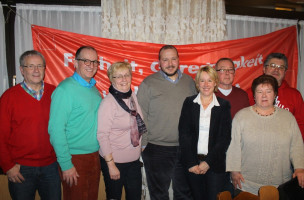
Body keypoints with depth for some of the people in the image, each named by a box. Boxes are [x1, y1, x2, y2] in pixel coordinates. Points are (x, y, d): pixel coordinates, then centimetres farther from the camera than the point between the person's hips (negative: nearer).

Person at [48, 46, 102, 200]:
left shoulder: (94, 89, 8)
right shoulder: (65, 89, -15)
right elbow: (56, 129, -18)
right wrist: (66, 164, -17)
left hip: (94, 156, 7)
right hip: (74, 158, -7)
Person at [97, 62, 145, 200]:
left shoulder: (133, 96, 2)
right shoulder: (108, 102, -17)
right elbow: (102, 135, -17)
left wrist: (141, 147, 11)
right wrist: (111, 165, -16)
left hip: (134, 159, 6)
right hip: (115, 160, -6)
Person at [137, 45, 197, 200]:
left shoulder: (189, 81, 6)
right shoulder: (149, 83, -6)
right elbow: (140, 117, -5)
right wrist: (144, 144, -9)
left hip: (185, 148, 4)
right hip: (157, 149, -3)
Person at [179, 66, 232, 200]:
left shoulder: (224, 105, 2)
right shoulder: (189, 103, 3)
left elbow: (224, 137, -2)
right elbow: (183, 134, -1)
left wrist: (208, 162, -8)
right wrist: (191, 162, -7)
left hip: (215, 164, 0)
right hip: (192, 162, 1)